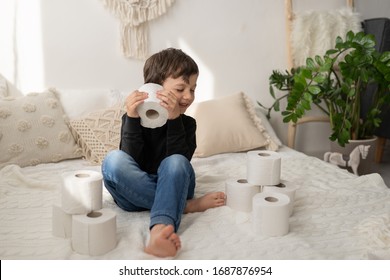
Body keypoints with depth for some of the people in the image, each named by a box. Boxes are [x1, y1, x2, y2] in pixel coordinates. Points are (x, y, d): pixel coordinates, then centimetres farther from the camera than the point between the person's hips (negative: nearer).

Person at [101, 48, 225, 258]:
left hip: (172, 189, 0)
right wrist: (132, 119, -26)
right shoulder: (134, 118, -4)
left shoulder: (186, 123, 0)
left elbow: (180, 163, -16)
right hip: (134, 194, 0)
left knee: (176, 162, -30)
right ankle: (187, 206, -22)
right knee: (113, 160, -29)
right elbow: (131, 162, -17)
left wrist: (174, 120, -24)